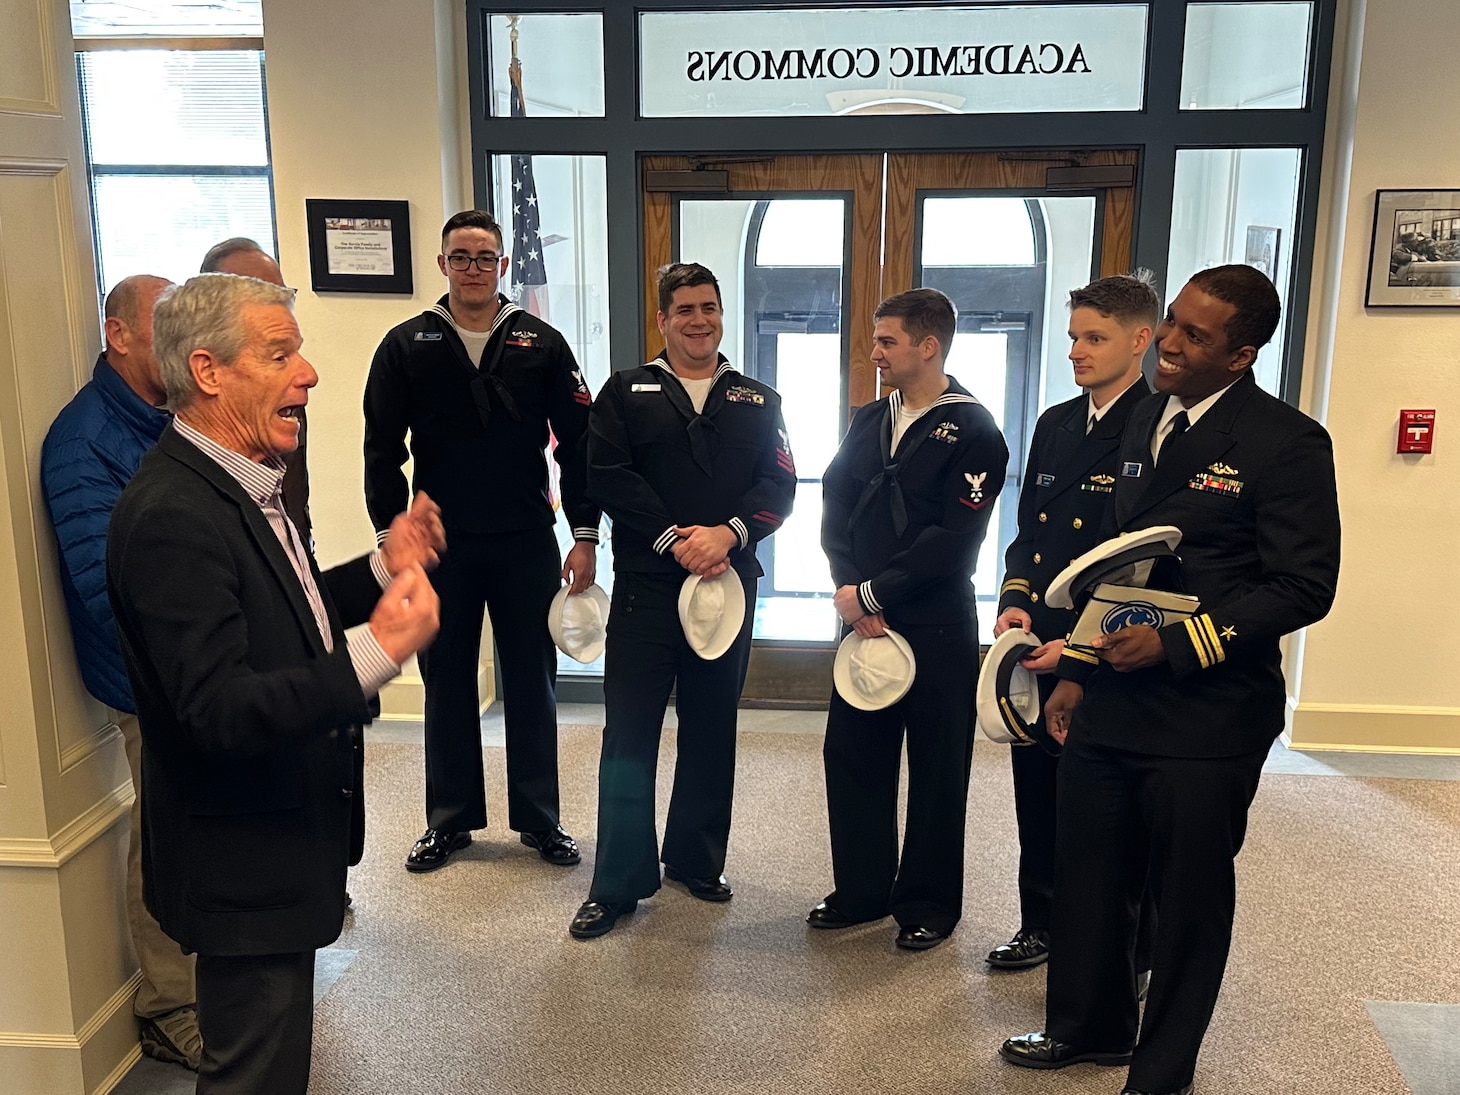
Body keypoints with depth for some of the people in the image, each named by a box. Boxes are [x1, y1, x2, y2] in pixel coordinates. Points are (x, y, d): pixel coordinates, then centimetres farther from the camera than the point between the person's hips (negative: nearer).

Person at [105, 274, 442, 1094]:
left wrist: (383, 569, 2)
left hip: (284, 835, 10)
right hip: (242, 863, -10)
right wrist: (376, 654, -40)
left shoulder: (244, 484, 6)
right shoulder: (173, 516, -27)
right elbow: (219, 709, -31)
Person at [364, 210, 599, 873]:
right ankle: (451, 818, 25)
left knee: (532, 682, 8)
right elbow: (382, 452, 2)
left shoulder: (541, 344, 2)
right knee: (448, 683, 10)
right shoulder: (407, 347, 2)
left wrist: (584, 535, -4)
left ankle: (538, 817, 22)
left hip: (528, 545, 0)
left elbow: (578, 444, 1)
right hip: (441, 546, 0)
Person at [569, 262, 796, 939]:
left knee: (711, 731, 12)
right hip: (646, 585, -2)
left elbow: (779, 485, 2)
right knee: (629, 731, -1)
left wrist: (728, 533, -16)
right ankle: (618, 884, 10)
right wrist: (675, 540, -14)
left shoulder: (757, 400, 13)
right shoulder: (627, 391, 7)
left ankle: (697, 862, 29)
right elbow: (608, 476, -5)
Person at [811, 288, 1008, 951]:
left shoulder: (973, 431, -9)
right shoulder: (868, 421, 11)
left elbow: (953, 539, -16)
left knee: (937, 769, 6)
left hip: (936, 627, -6)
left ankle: (928, 905, 21)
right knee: (851, 754, 10)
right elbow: (835, 505, 5)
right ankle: (861, 890, 26)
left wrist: (873, 593, -15)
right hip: (863, 619, 6)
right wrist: (849, 590, -10)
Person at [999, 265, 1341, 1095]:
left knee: (1188, 896, 11)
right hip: (1110, 705, 6)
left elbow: (1304, 587, -15)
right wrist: (1081, 673, 13)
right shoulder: (1143, 423, 9)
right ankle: (1090, 1027, 39)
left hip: (1205, 718, -6)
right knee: (1089, 879, 16)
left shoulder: (1286, 442, -11)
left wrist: (1176, 644, -22)